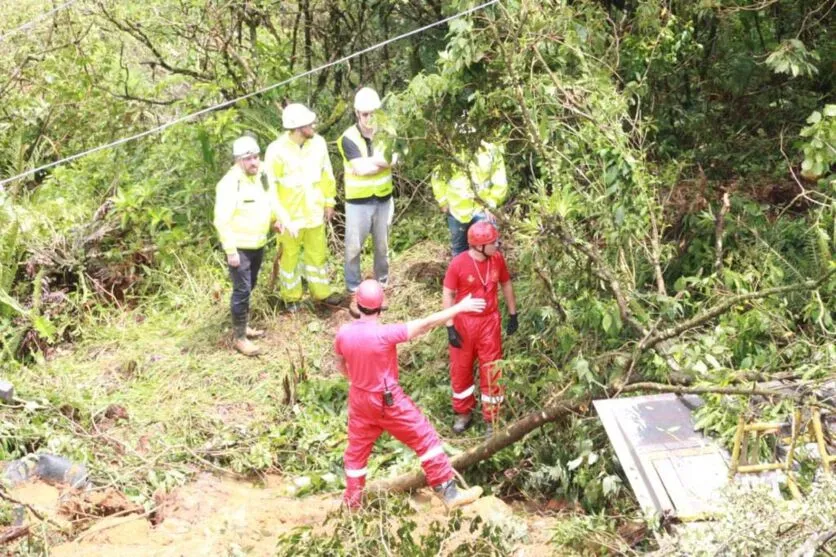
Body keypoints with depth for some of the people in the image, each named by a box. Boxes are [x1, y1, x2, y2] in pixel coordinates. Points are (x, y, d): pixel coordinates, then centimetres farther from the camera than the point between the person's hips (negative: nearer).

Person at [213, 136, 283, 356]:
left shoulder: (262, 175, 1)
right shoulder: (230, 183, -22)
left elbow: (271, 200, 19)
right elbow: (222, 220, -22)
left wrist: (278, 218, 1)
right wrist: (230, 251, -23)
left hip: (258, 244, 8)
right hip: (239, 247, -8)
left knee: (249, 288, 20)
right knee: (242, 290, -6)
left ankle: (243, 326, 35)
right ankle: (239, 337, 3)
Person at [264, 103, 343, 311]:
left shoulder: (318, 142, -8)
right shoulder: (277, 150, -22)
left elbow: (326, 174, 4)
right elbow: (270, 185, -15)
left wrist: (329, 202, 8)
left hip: (314, 212, 4)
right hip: (290, 214, -4)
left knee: (317, 253, 18)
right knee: (289, 256, 13)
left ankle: (321, 291, 35)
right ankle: (291, 296, 31)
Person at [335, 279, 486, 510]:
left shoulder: (343, 333, -9)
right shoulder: (384, 333, -27)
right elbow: (426, 323, -26)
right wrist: (459, 307, -19)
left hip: (359, 399, 5)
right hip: (388, 401, -5)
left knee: (357, 449, 20)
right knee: (425, 438, 5)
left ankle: (351, 502, 31)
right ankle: (449, 493, 7)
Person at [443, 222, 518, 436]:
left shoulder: (497, 259, -9)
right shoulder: (458, 264, -20)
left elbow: (506, 284, 8)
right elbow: (448, 295, -11)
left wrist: (513, 314, 10)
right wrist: (450, 327, -13)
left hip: (489, 321, 2)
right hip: (464, 322, -2)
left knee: (491, 370, 7)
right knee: (461, 369, 12)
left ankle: (491, 419, 20)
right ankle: (463, 412, 34)